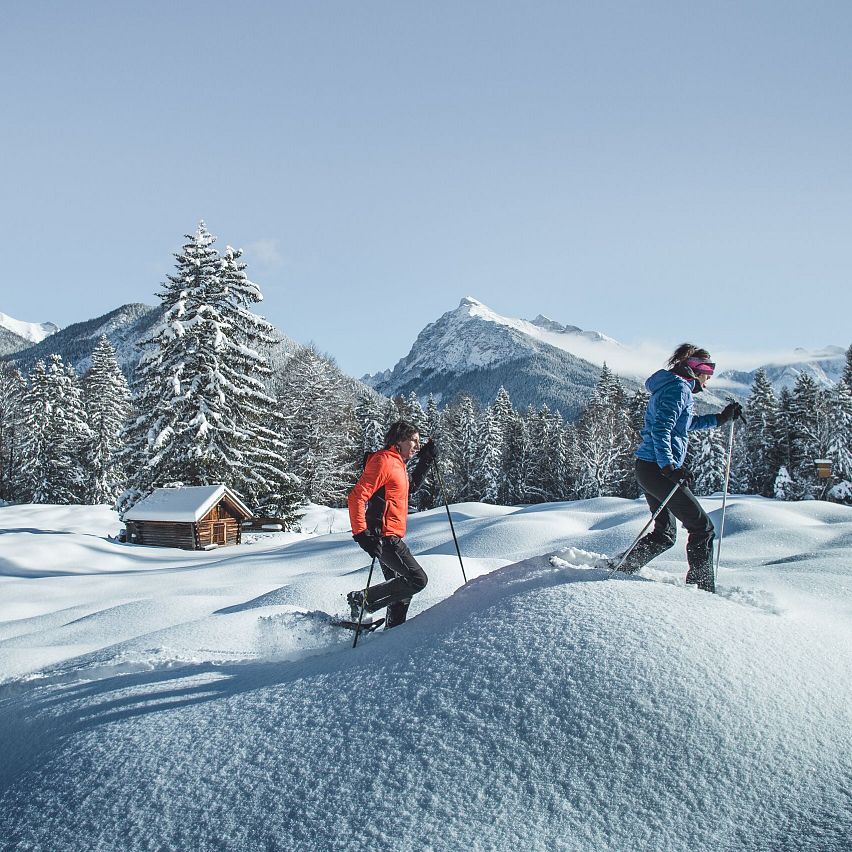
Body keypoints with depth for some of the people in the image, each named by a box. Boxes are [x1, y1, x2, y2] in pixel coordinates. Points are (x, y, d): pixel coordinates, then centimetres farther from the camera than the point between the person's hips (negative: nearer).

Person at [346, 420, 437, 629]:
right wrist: (361, 533, -27)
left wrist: (426, 461, 25)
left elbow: (411, 485, 37)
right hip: (384, 537, -10)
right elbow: (357, 496, -20)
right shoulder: (383, 461, -13)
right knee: (418, 580, -12)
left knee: (400, 585, 15)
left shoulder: (397, 464, 17)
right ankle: (362, 599, -7)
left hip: (390, 538, 10)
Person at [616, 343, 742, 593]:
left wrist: (721, 418, 33)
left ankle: (622, 571, 17)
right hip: (659, 469, -10)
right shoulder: (679, 388, -12)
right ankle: (702, 588, 1)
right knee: (702, 528, -1)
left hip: (647, 468, 10)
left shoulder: (674, 387, 20)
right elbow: (661, 429, -24)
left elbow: (687, 423, 35)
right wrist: (669, 467, -29)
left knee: (665, 534, 18)